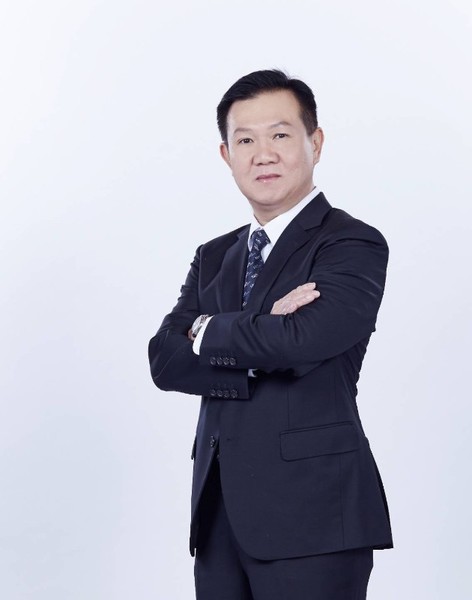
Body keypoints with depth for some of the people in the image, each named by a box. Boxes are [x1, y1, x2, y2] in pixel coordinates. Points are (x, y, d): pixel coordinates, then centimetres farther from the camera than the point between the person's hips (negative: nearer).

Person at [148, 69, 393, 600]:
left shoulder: (353, 246, -5)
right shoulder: (214, 258, 15)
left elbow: (301, 340, -22)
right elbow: (165, 361, 2)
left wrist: (208, 331, -4)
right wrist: (261, 341, -14)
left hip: (311, 520, -5)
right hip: (219, 516, 6)